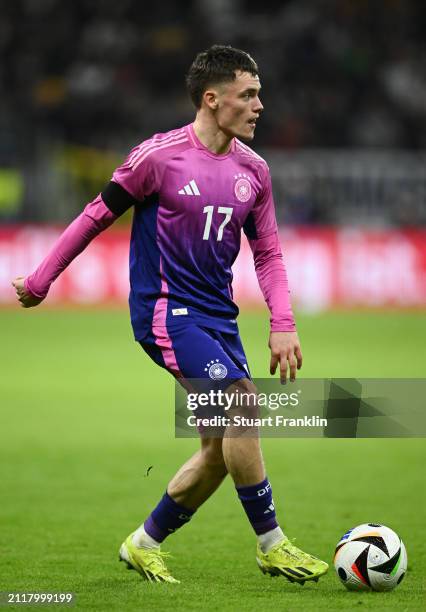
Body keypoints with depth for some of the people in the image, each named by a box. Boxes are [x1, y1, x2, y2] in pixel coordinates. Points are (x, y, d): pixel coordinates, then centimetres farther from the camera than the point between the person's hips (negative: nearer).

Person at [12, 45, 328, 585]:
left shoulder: (253, 170, 6)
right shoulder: (159, 156, -11)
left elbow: (267, 252, 13)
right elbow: (98, 216, -1)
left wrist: (282, 324, 1)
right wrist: (40, 280, 6)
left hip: (218, 316, 7)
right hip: (167, 311, -7)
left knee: (221, 449, 4)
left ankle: (145, 544, 22)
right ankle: (270, 544, -11)